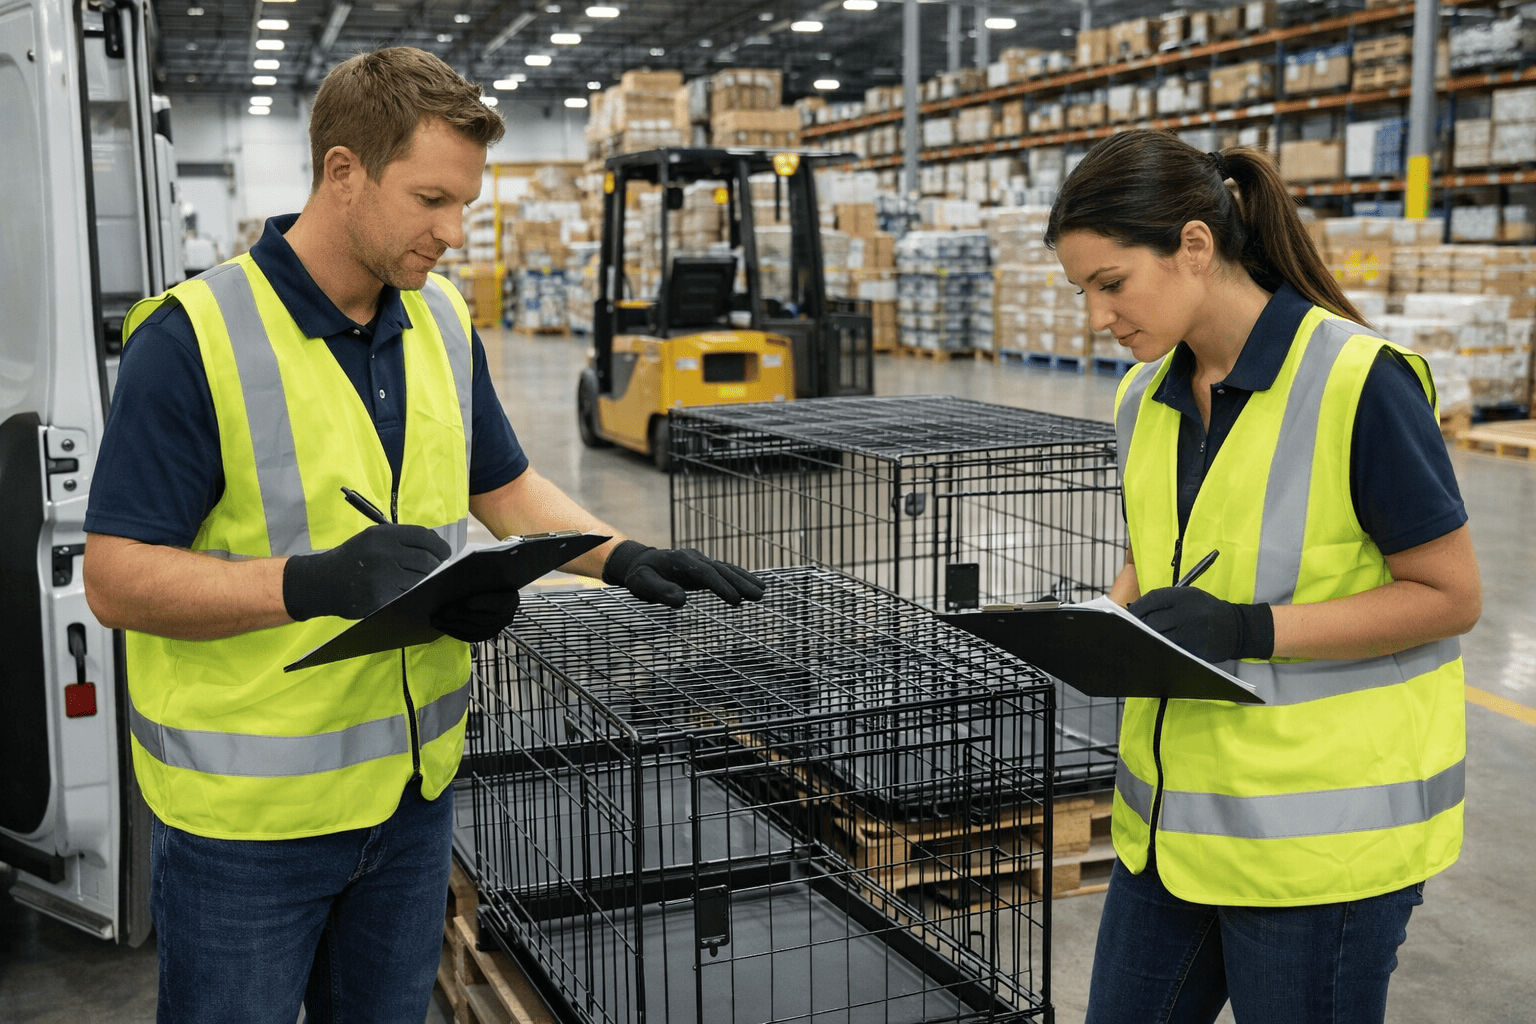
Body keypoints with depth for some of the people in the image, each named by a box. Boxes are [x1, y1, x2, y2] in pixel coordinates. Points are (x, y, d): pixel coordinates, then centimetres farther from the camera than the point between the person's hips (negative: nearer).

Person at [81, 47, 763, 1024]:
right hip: (246, 809, -6)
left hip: (415, 790, 6)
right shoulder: (192, 340, -17)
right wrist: (316, 583, -31)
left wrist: (624, 557, -2)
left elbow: (506, 488, 14)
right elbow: (118, 578, -18)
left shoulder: (443, 322, 4)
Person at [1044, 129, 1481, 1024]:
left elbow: (1450, 595, -13)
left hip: (1321, 837, -6)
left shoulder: (1359, 380, -16)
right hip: (1172, 817, 7)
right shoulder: (1145, 398, 5)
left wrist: (1247, 629, -23)